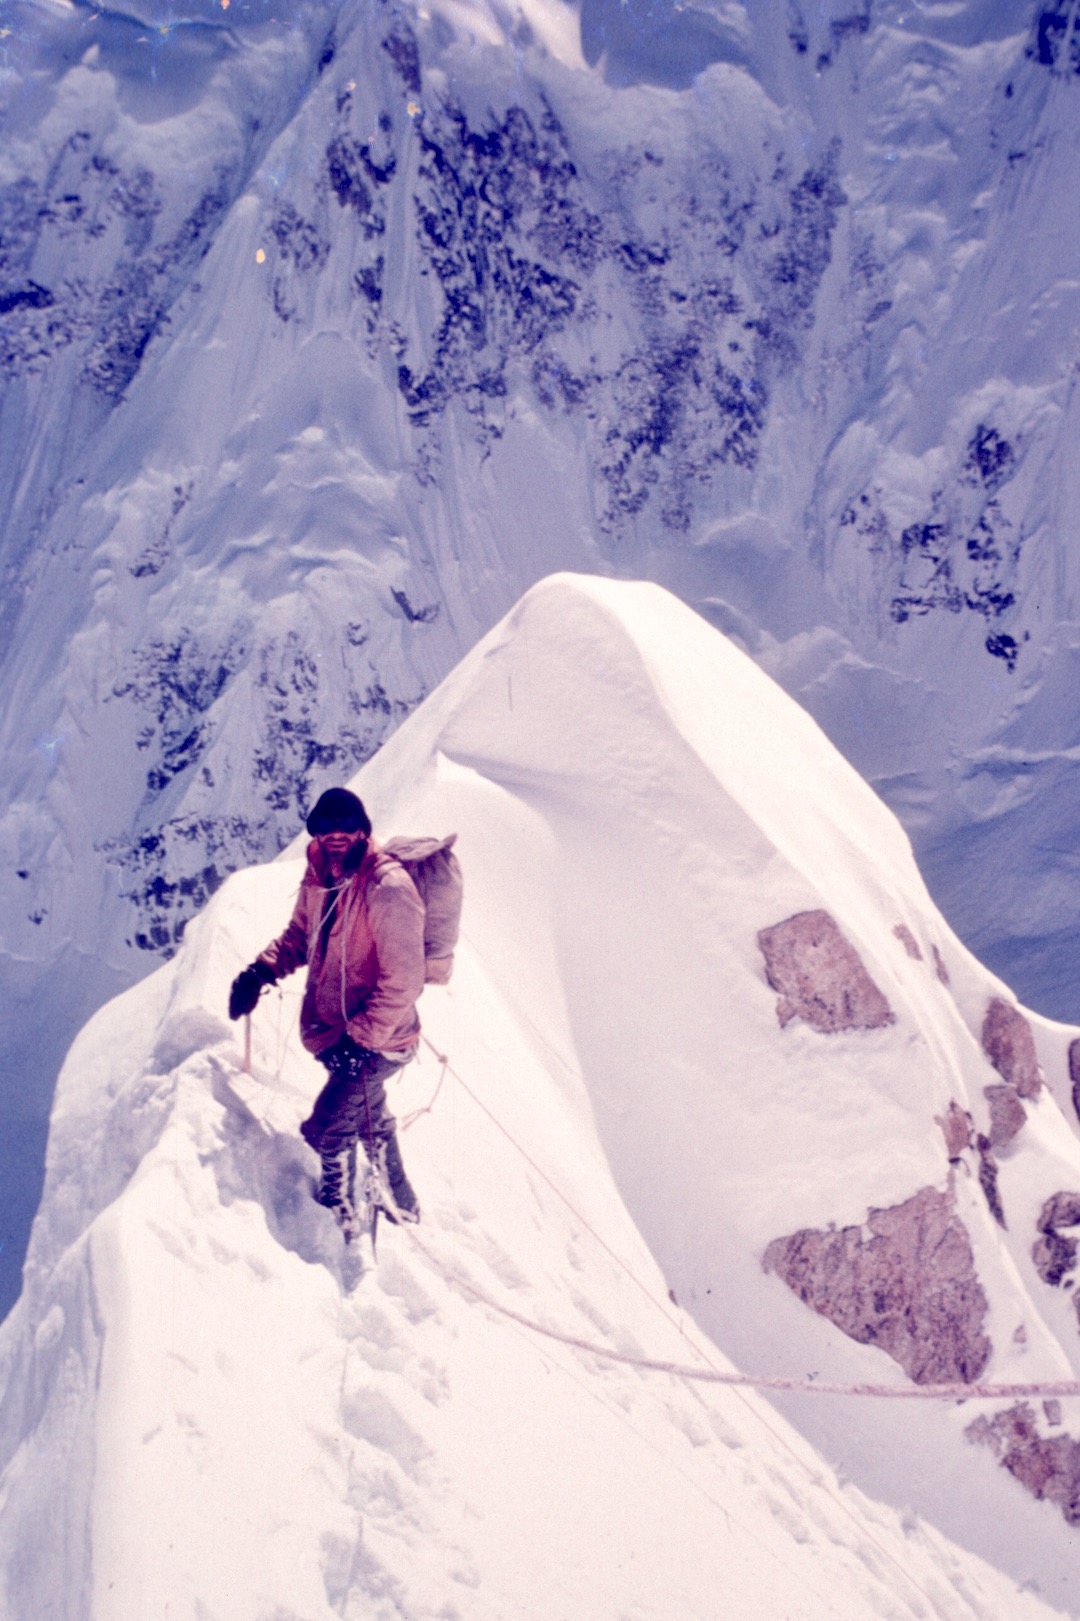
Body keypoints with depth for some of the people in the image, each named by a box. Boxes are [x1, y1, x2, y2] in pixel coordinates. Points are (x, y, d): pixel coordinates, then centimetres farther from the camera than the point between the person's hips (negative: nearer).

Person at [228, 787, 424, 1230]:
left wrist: (361, 1039, -24)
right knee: (369, 1121, 25)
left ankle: (338, 1213, 21)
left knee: (327, 1131, -4)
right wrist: (261, 972, -5)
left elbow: (402, 982, -26)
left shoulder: (388, 890, -28)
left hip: (376, 1042, -8)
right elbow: (300, 937, 13)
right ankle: (399, 1206, 46)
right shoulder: (320, 878, -4)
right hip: (339, 1033, 8)